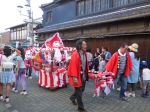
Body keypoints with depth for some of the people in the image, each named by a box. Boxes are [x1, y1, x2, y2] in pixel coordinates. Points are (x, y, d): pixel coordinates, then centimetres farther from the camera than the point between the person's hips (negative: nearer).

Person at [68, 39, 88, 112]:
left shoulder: (84, 54, 6)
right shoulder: (75, 54, -19)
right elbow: (73, 66, -22)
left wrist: (87, 73, 14)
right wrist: (74, 77, -23)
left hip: (83, 76, 8)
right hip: (78, 76, -8)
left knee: (82, 89, 22)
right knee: (79, 92, 5)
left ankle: (72, 97, 48)